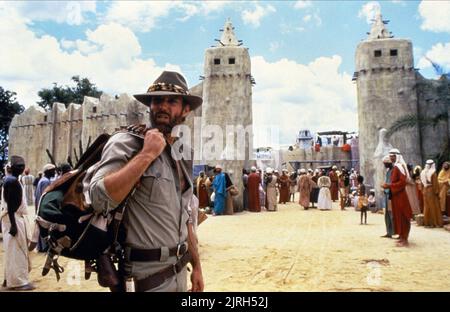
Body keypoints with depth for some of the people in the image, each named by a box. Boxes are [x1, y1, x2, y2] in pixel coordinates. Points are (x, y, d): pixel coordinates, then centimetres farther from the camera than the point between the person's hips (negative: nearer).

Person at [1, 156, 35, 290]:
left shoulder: (13, 180, 14)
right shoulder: (11, 181, -17)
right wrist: (13, 224, -24)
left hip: (18, 218, 10)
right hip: (13, 219, -10)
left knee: (17, 251, 15)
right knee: (16, 251, -4)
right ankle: (18, 281, 2)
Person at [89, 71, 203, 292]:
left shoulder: (180, 157, 9)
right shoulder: (126, 143, -12)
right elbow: (98, 199, -27)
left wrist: (196, 266, 13)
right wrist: (147, 154, -23)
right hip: (146, 275, -7)